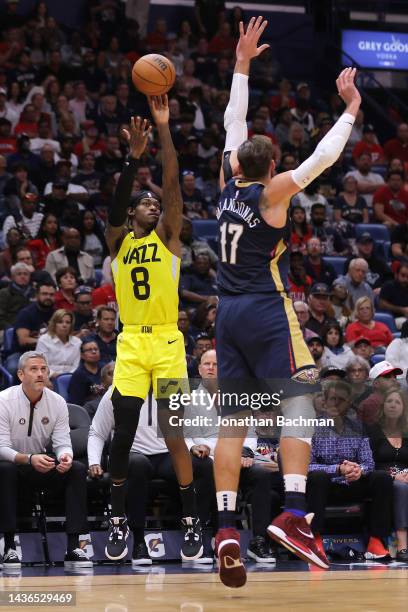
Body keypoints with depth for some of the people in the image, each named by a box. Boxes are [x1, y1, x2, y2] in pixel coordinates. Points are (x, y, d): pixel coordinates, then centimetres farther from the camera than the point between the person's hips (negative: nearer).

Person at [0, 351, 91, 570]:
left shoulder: (57, 402, -3)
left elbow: (63, 443, -5)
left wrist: (65, 457, -31)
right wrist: (29, 459, -39)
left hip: (42, 467, 4)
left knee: (78, 469, -21)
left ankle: (73, 546, -23)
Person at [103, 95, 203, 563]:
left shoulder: (168, 236, 8)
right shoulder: (118, 240, 11)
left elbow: (172, 185, -4)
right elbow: (116, 204, -9)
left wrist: (163, 129, -11)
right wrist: (133, 156, -20)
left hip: (167, 341, -1)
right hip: (130, 343, 1)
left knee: (173, 431, -4)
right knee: (122, 433, -2)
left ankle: (191, 520, 4)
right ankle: (118, 521, 8)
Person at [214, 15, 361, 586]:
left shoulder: (229, 184, 7)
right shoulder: (271, 192, -8)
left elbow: (233, 122, 16)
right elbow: (322, 157, -12)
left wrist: (242, 63, 21)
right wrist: (350, 109, -2)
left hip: (229, 312, 6)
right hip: (267, 310, -6)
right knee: (299, 408, -6)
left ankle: (226, 526, -8)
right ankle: (294, 514, -21)